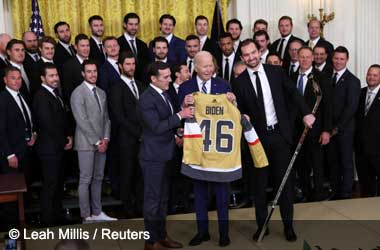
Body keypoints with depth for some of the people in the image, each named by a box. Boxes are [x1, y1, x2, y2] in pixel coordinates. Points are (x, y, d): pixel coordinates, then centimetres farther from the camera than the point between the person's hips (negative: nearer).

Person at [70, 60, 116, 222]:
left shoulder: (101, 93, 14)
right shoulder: (78, 93, -8)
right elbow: (82, 121, -14)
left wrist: (105, 139, 0)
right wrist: (97, 142, -13)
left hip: (101, 143, 7)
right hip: (86, 143, -7)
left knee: (98, 179, 11)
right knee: (86, 180, -1)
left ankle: (97, 212, 19)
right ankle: (86, 216, 6)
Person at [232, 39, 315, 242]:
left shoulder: (276, 71, 2)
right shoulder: (239, 82, -1)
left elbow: (293, 93, 5)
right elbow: (239, 111, 4)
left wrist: (306, 113, -5)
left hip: (280, 134, 0)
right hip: (257, 137, 0)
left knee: (285, 181, 5)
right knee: (260, 183, 9)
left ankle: (288, 225, 18)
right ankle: (262, 225, 22)